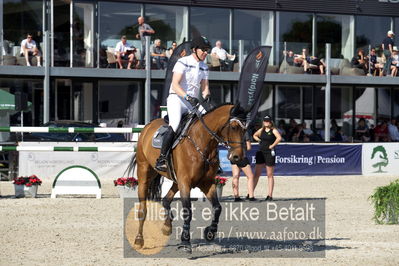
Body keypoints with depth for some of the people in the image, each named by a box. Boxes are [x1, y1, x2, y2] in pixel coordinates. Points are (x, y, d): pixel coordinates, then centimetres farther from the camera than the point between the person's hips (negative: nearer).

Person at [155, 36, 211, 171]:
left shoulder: (204, 67, 15)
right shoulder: (183, 62, -7)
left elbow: (205, 87, 13)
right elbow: (175, 85, -15)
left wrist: (206, 96, -11)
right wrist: (188, 97, -28)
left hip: (193, 103, 8)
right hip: (176, 99, -8)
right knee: (175, 125, -29)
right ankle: (161, 159, -29)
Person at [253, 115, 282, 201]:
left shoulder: (273, 130, -6)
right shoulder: (261, 130, 12)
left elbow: (279, 138, -25)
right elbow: (254, 135, 30)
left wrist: (272, 145, -19)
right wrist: (258, 140, 12)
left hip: (269, 153, -6)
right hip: (260, 152, 6)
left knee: (270, 175, 1)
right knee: (256, 174, 5)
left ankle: (270, 195, 4)